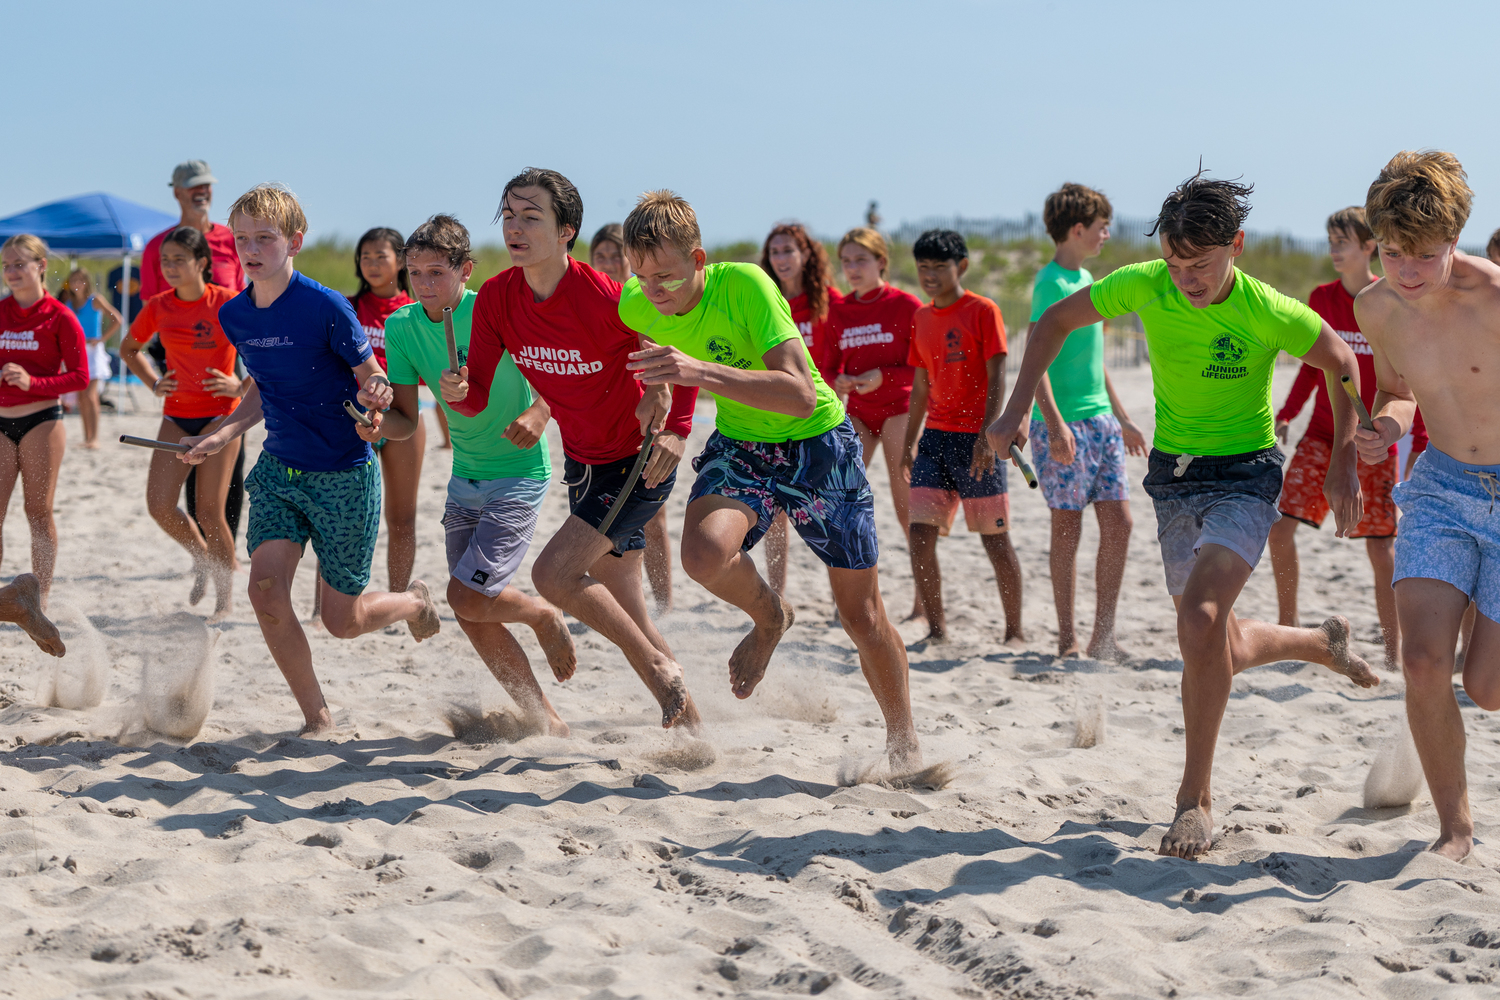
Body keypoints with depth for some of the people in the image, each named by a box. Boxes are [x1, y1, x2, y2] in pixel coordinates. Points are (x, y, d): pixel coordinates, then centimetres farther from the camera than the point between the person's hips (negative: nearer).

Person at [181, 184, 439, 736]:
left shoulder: (327, 307, -18)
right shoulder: (234, 316, 1)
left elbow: (371, 376, -9)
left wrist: (376, 396, -31)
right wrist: (220, 436, 9)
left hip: (344, 477, -5)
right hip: (278, 471, 5)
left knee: (341, 620, 4)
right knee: (265, 589, -15)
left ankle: (415, 602, 40)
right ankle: (317, 718, 2)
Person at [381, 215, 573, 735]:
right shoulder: (401, 327, -3)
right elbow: (407, 422, 0)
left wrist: (540, 413, -29)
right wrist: (378, 422, -22)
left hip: (518, 475, -6)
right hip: (464, 479, 6)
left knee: (468, 596, -15)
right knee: (472, 614, 5)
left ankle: (544, 616, 17)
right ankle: (544, 720, 19)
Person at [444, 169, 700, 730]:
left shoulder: (605, 299, -26)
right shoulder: (496, 298, -9)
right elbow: (477, 396, -8)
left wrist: (676, 432, -19)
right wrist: (457, 392, -30)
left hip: (638, 464, -7)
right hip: (581, 463, 7)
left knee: (553, 573, -20)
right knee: (628, 621, 12)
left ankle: (660, 667, 0)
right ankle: (690, 720, 30)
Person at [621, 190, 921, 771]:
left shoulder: (743, 284, -30)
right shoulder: (636, 307, -14)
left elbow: (801, 395, -41)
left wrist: (701, 370, -50)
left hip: (817, 443, -3)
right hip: (738, 446, 3)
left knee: (862, 618, 5)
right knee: (704, 552, -30)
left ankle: (903, 741, 30)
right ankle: (770, 618, 5)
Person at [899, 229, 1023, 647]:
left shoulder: (982, 311, -6)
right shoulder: (921, 318, 13)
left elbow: (997, 379, -11)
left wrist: (986, 434, -20)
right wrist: (908, 443, 16)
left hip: (975, 438, -6)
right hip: (935, 437, 6)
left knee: (994, 537, 0)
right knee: (920, 533, -3)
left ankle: (1015, 632, 10)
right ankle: (936, 629, 6)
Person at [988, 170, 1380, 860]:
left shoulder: (1267, 312, -21)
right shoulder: (1144, 285, -13)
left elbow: (1342, 364, -3)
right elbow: (1056, 321, 1)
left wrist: (1343, 463, -5)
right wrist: (1017, 410, -7)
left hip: (1245, 474, -5)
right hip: (1173, 475, 5)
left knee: (1200, 619, -27)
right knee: (1223, 650, 14)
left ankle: (1196, 797, -14)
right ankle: (1324, 643, 47)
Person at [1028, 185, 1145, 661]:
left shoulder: (1086, 279, 16)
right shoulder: (1052, 282, -11)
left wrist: (1122, 418, 24)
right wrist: (1055, 424, -26)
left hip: (1100, 421, 8)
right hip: (1063, 424, -8)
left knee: (1119, 522, 4)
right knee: (1067, 527, -2)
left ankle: (1103, 637, 11)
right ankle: (1068, 640, 6)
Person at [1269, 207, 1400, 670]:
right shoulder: (1321, 299, 6)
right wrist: (1285, 415, 5)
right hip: (1322, 434, 4)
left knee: (1380, 545, -2)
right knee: (1280, 525, -8)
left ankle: (1394, 651, 9)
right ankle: (1287, 629, 7)